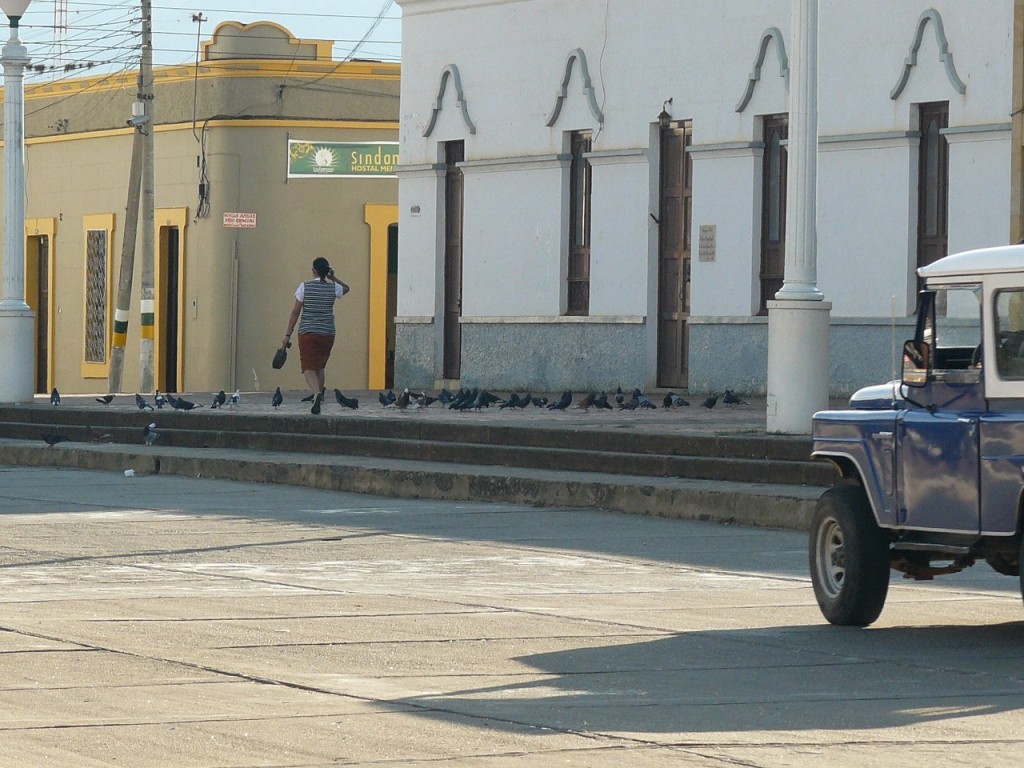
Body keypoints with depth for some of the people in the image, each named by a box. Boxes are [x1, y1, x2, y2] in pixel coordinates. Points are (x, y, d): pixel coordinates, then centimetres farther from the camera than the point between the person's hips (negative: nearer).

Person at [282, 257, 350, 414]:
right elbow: (346, 288, 27)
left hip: (307, 332, -3)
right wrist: (333, 278, 14)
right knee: (320, 366, 19)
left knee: (308, 367, -4)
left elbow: (295, 312, -4)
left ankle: (316, 393, -29)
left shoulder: (305, 287, -6)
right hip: (327, 333, 3)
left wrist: (288, 335, 0)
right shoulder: (333, 288, 1)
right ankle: (319, 397, 22)